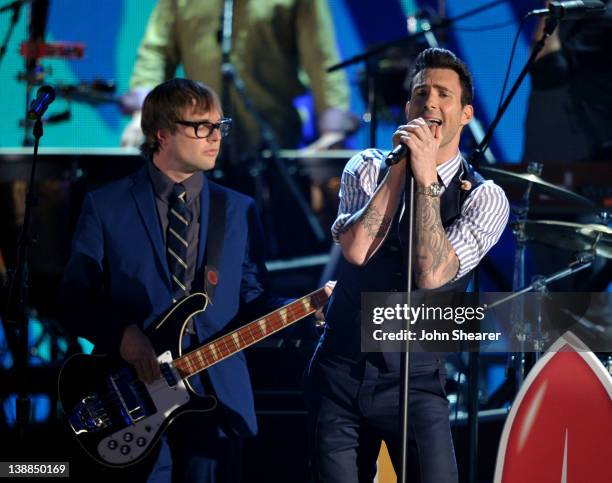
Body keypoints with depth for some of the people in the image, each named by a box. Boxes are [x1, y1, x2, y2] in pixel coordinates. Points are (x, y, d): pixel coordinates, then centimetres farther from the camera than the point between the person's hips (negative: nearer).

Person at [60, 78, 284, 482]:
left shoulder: (239, 210, 13)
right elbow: (76, 299, 2)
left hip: (217, 396, 2)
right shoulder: (106, 206, 4)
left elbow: (253, 302, 10)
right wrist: (122, 335, -15)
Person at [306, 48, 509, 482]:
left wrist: (426, 179, -20)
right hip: (340, 374, 2)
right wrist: (400, 168, -16)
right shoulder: (368, 167, 3)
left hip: (416, 384, -2)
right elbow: (356, 250, -15)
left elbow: (432, 274, -20)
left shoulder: (485, 198, -4)